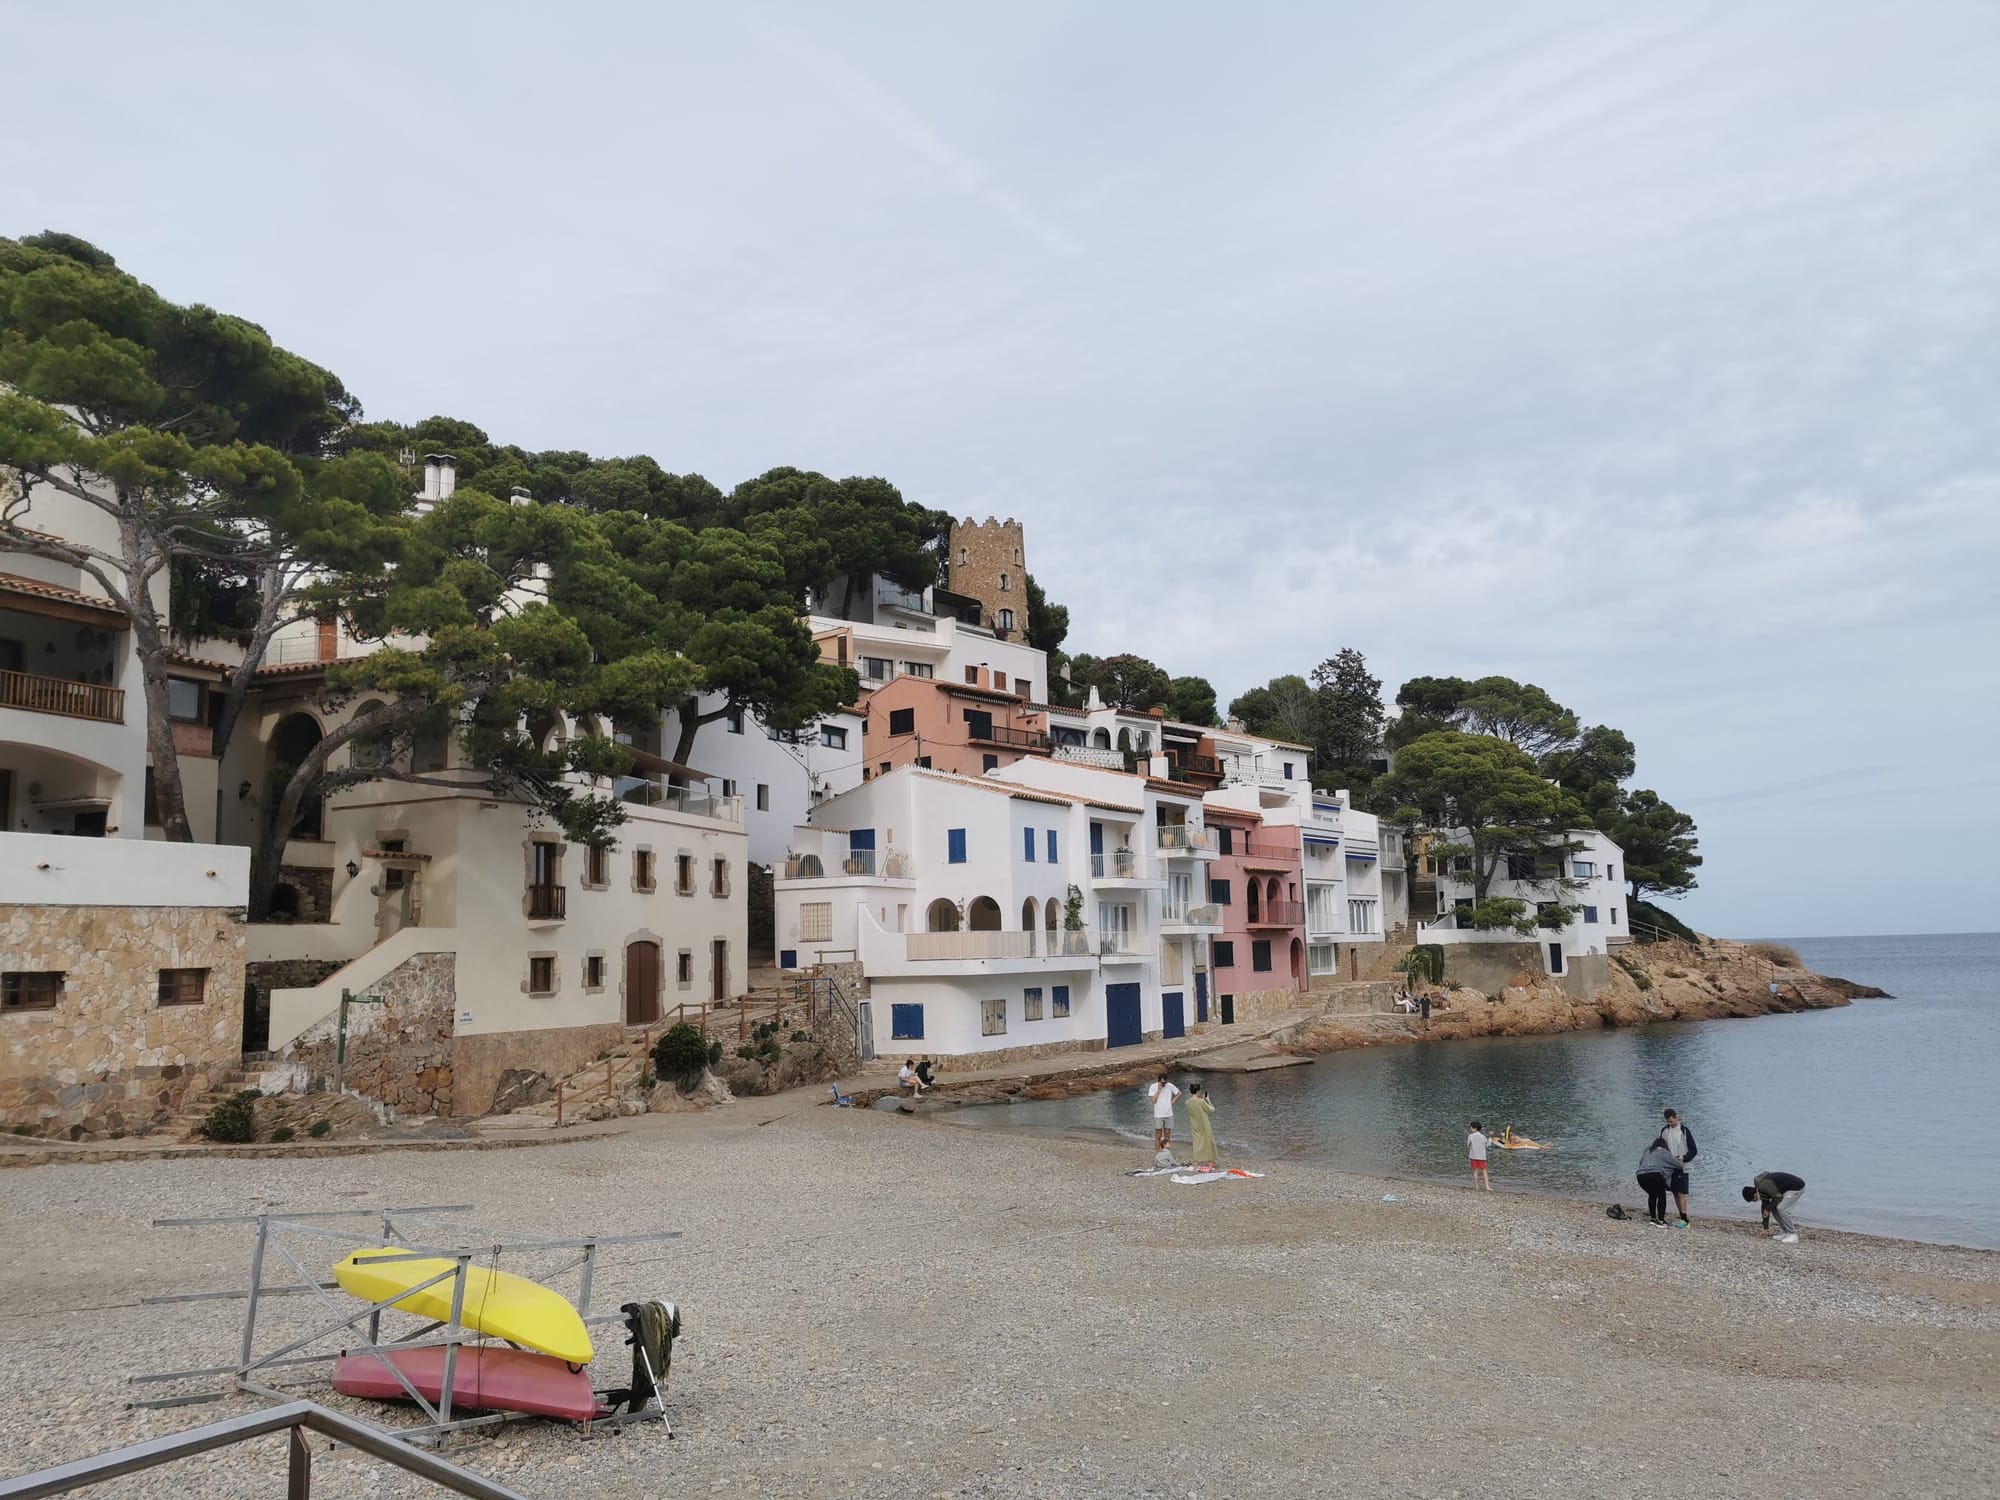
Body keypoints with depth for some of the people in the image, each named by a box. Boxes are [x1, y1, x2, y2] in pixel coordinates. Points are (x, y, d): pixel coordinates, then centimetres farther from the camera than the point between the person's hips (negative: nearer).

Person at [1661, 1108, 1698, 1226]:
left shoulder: (1684, 1131, -8)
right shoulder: (1664, 1131, 7)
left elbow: (1693, 1150, -6)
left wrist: (1683, 1158, -19)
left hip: (1681, 1167, -5)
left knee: (1681, 1193, -10)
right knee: (1675, 1193, 6)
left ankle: (1685, 1220, -11)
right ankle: (1682, 1218, 11)